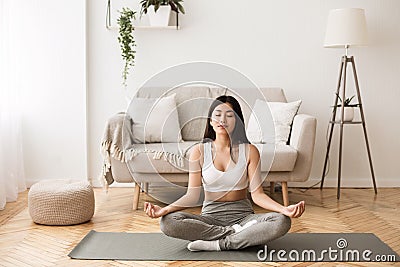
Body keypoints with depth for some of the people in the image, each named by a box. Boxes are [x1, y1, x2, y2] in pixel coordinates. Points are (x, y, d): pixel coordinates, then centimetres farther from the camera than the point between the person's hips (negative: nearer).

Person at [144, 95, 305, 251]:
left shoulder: (249, 151, -1)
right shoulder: (199, 151, 0)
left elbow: (257, 194, -6)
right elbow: (192, 195, -4)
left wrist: (284, 209, -24)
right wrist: (164, 209, -21)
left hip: (242, 215, 0)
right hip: (210, 216, 0)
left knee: (282, 222, -29)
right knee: (167, 222, -28)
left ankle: (218, 244, -24)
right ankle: (236, 234, -20)